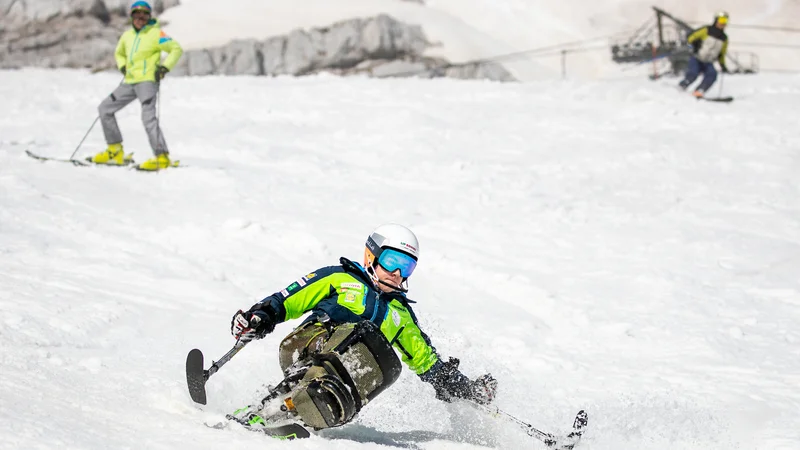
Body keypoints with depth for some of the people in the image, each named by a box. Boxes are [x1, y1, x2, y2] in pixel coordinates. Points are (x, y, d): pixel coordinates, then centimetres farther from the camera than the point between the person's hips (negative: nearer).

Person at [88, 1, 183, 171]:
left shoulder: (155, 34, -4)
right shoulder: (127, 36, 15)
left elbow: (176, 49, -6)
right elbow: (119, 53, 33)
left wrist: (165, 67, -17)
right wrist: (122, 66, 13)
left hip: (147, 80, -8)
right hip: (130, 82, 8)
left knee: (149, 117, -22)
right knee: (105, 108, 8)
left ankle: (162, 157, -24)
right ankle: (115, 152, 12)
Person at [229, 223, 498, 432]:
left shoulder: (401, 313, 32)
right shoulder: (339, 279, 18)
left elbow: (426, 360, 35)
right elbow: (289, 299, 11)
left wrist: (467, 389, 24)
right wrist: (263, 315, -9)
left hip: (353, 372, 4)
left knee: (388, 367, -34)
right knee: (364, 331, -32)